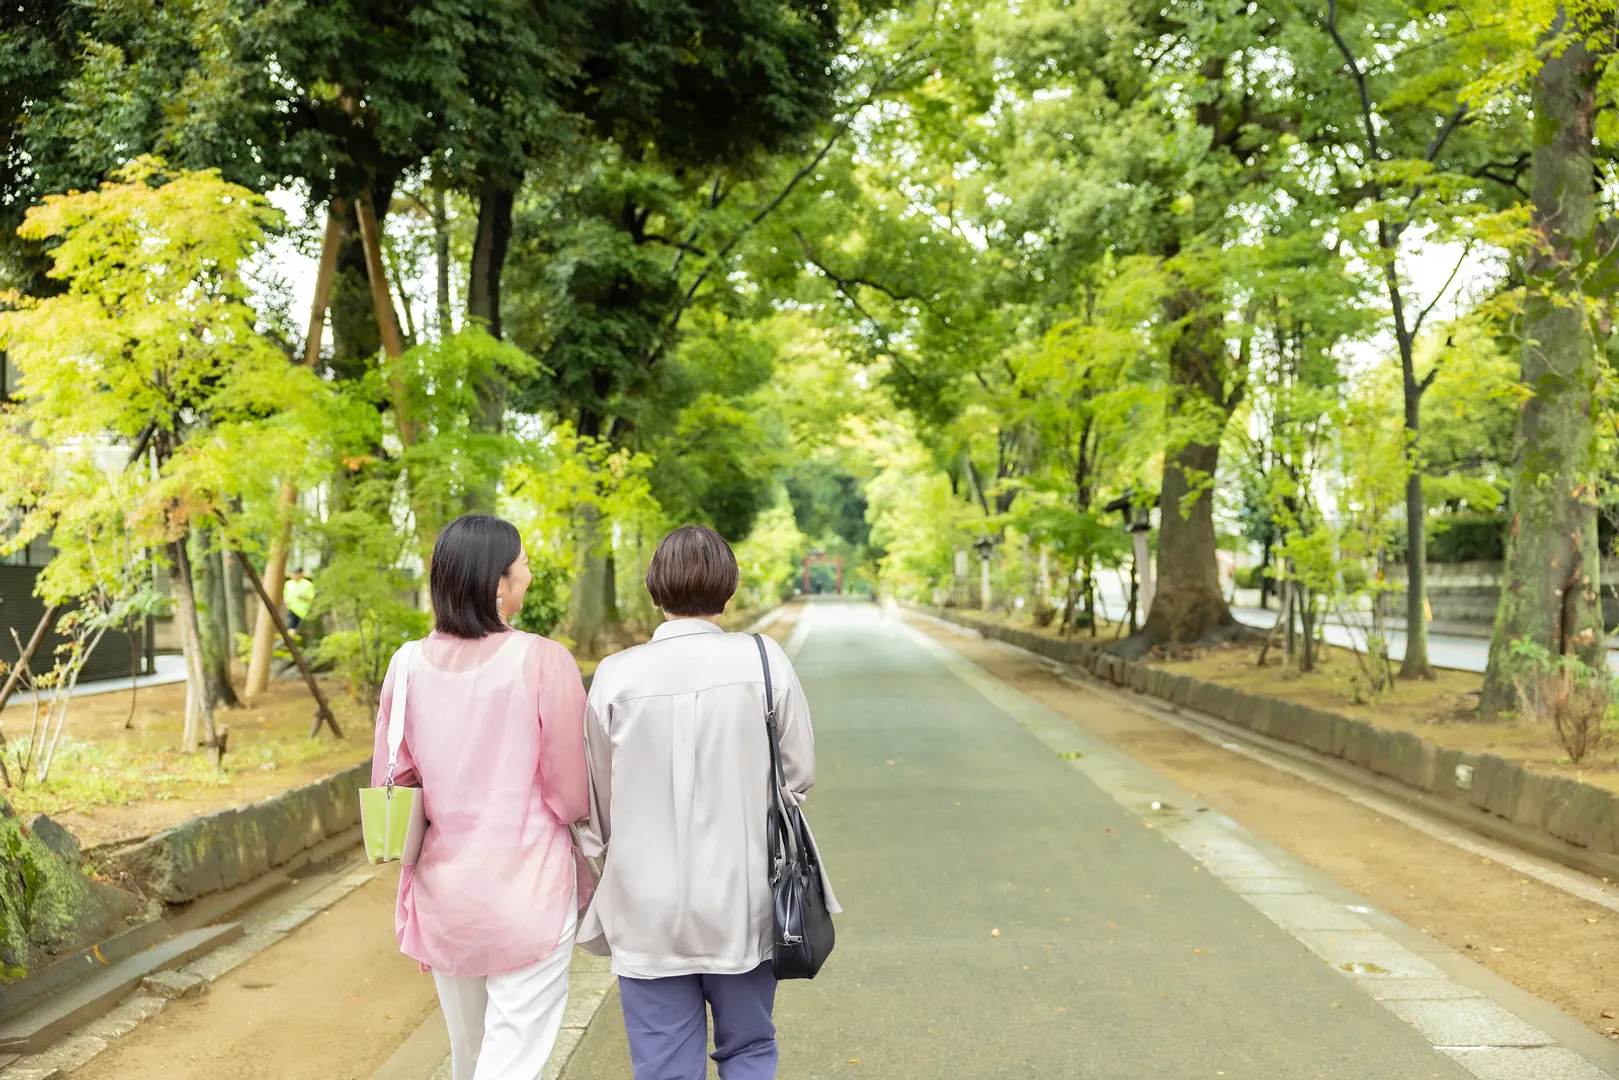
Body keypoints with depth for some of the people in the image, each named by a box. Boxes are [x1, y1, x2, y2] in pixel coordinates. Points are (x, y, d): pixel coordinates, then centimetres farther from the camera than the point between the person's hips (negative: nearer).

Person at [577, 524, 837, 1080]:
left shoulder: (616, 675, -9)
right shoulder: (764, 660, -9)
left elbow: (597, 801, 0)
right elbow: (799, 774, -1)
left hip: (649, 909, 0)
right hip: (742, 904, 1)